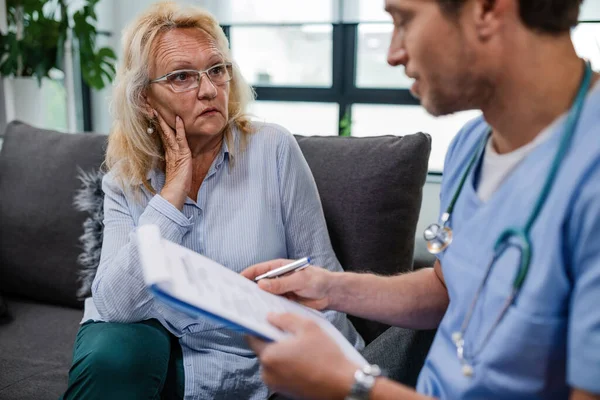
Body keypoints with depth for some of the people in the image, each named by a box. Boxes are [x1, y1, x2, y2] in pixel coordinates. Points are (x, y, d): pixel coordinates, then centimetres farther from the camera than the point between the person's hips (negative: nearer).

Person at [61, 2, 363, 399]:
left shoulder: (273, 148, -11)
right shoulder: (125, 182, -4)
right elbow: (114, 305, -18)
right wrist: (172, 192, -20)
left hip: (257, 367, 2)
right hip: (159, 345, -1)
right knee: (110, 353, -29)